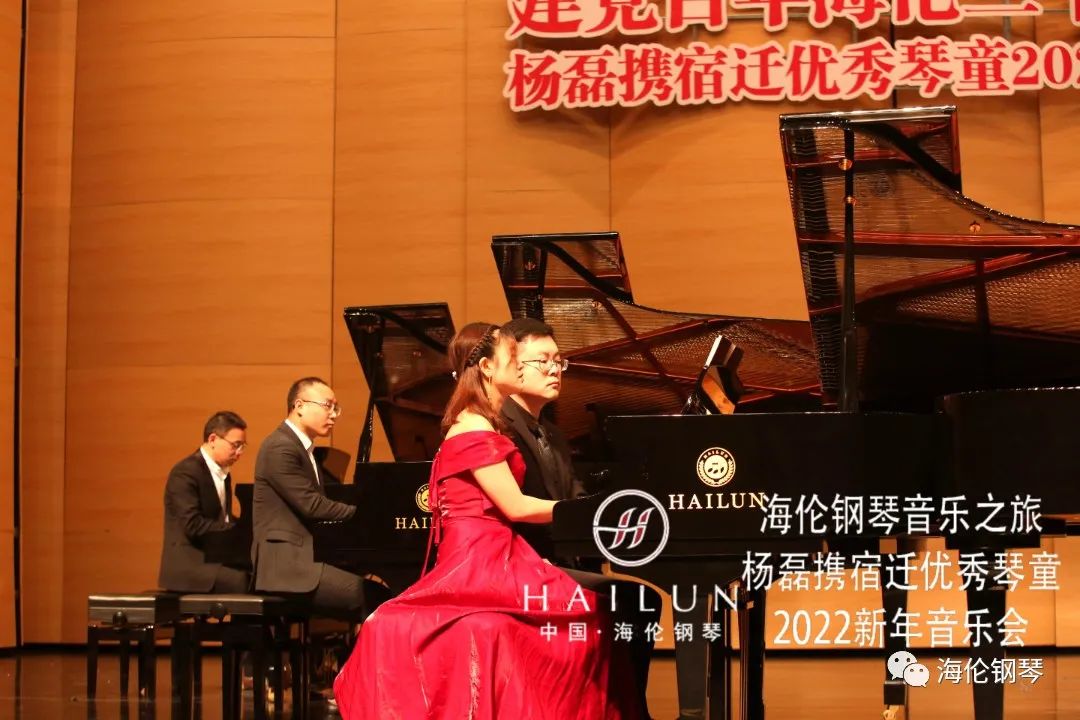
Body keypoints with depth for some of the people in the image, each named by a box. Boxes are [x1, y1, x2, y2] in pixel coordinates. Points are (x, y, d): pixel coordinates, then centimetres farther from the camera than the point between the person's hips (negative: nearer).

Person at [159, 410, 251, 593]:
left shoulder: (223, 474, 17)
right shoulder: (186, 473, -11)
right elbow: (193, 525, -20)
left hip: (214, 559, 8)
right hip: (189, 566, -8)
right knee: (243, 581, -31)